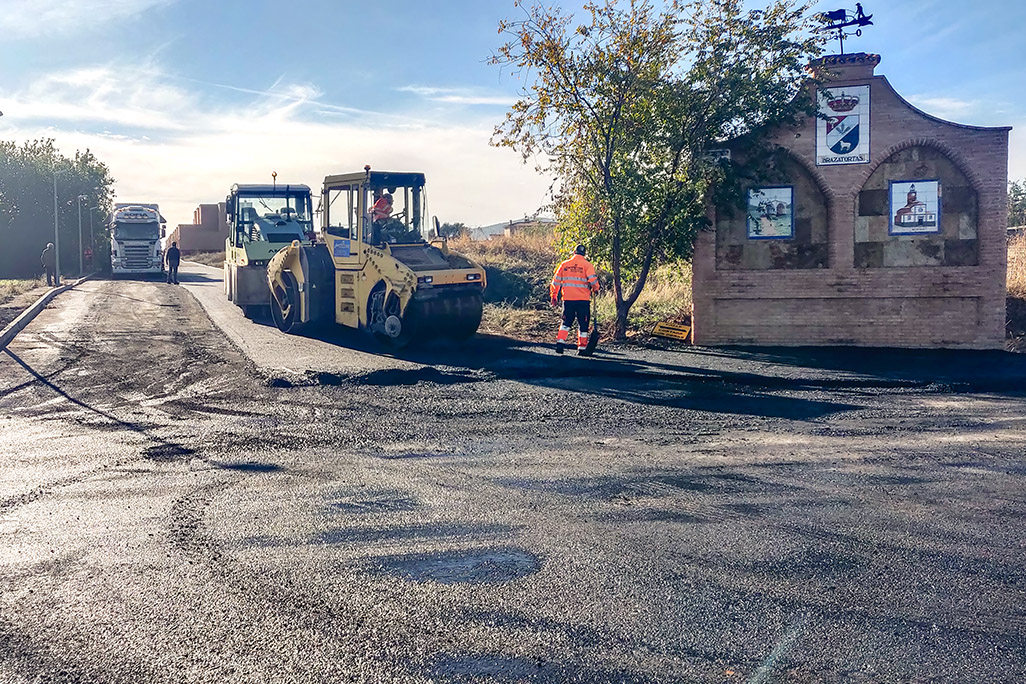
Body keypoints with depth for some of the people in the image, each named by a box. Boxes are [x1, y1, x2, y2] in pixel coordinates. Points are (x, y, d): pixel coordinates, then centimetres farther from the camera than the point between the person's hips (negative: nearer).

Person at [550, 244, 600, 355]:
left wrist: (553, 297, 18)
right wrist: (595, 289, 6)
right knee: (583, 325, 8)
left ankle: (560, 342, -3)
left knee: (566, 322, 14)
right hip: (583, 300, -2)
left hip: (568, 299, 2)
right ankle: (582, 348, 8)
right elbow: (593, 280, -15)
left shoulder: (564, 264, 7)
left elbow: (555, 281, 9)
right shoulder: (587, 265, -3)